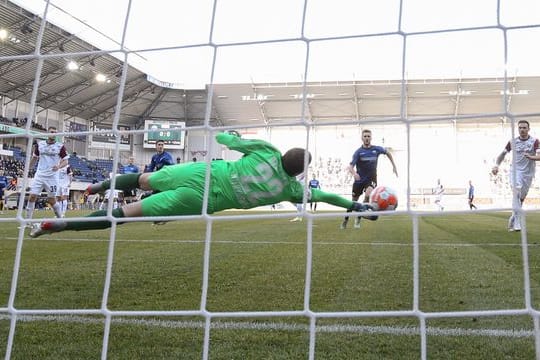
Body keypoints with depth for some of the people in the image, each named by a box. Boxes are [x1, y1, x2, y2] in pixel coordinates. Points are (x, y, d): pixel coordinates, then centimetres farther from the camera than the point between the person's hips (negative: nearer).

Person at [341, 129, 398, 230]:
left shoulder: (376, 149, -3)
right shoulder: (358, 152, -9)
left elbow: (387, 152, 18)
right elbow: (350, 166, -16)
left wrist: (394, 166, 15)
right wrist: (354, 173, -38)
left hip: (371, 179, 0)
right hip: (359, 179, 0)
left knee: (368, 195, -29)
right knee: (354, 201, 8)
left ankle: (358, 218, -12)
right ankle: (346, 220, 31)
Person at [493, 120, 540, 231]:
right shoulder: (513, 142, 5)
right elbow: (503, 154, 12)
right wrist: (496, 165, -3)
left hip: (528, 173, 1)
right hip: (515, 171, 0)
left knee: (521, 198, 7)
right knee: (516, 194, -21)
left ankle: (512, 220, 28)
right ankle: (517, 223, -25)